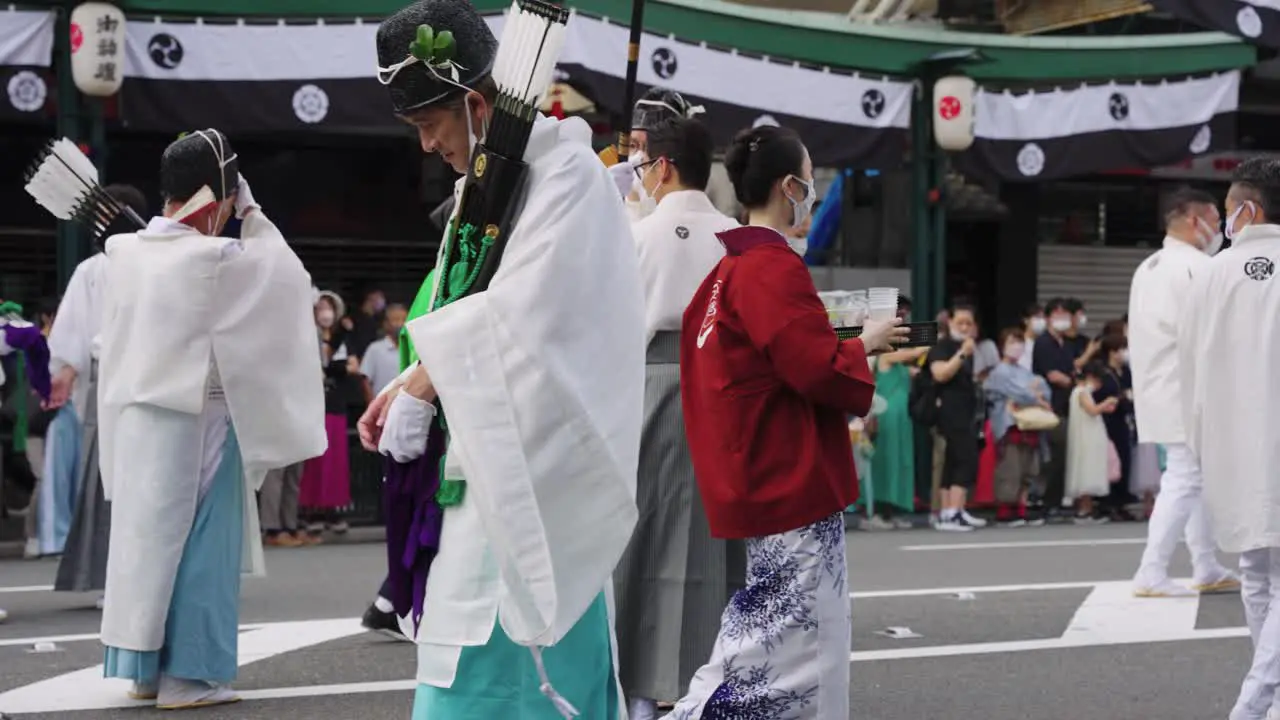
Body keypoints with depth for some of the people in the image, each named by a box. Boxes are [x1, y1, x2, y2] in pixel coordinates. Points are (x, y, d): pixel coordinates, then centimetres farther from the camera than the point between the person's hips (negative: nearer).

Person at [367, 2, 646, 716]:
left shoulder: (567, 174, -12)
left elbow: (515, 320, -20)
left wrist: (419, 388, -10)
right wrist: (409, 385, 4)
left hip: (527, 480, -9)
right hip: (489, 469, 9)